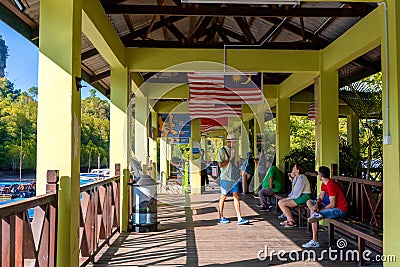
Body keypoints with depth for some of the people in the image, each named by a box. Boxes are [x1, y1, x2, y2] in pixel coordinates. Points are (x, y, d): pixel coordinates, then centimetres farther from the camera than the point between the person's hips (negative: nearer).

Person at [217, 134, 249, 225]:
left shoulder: (233, 150, 15)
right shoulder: (222, 151, -7)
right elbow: (220, 164, -14)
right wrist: (230, 159, -15)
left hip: (234, 177, 6)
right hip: (225, 177, -6)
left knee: (236, 196, 0)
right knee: (223, 197, 4)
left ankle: (239, 218, -2)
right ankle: (221, 217, 17)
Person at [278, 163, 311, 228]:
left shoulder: (301, 178, -22)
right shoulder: (296, 177, 8)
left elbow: (297, 194, -23)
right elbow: (294, 190, 18)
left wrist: (289, 199, -11)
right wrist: (289, 196, 4)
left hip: (304, 197, -10)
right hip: (297, 196, 10)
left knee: (282, 204, -19)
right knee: (280, 202, 4)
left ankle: (292, 222, -8)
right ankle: (288, 219, 9)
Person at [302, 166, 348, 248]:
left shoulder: (331, 185, -23)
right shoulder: (324, 184, 7)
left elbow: (332, 205, -24)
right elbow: (321, 197, 7)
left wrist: (319, 209, -14)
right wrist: (316, 204, -15)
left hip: (340, 210, -10)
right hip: (333, 206, 10)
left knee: (314, 218, -20)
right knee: (309, 202, 4)